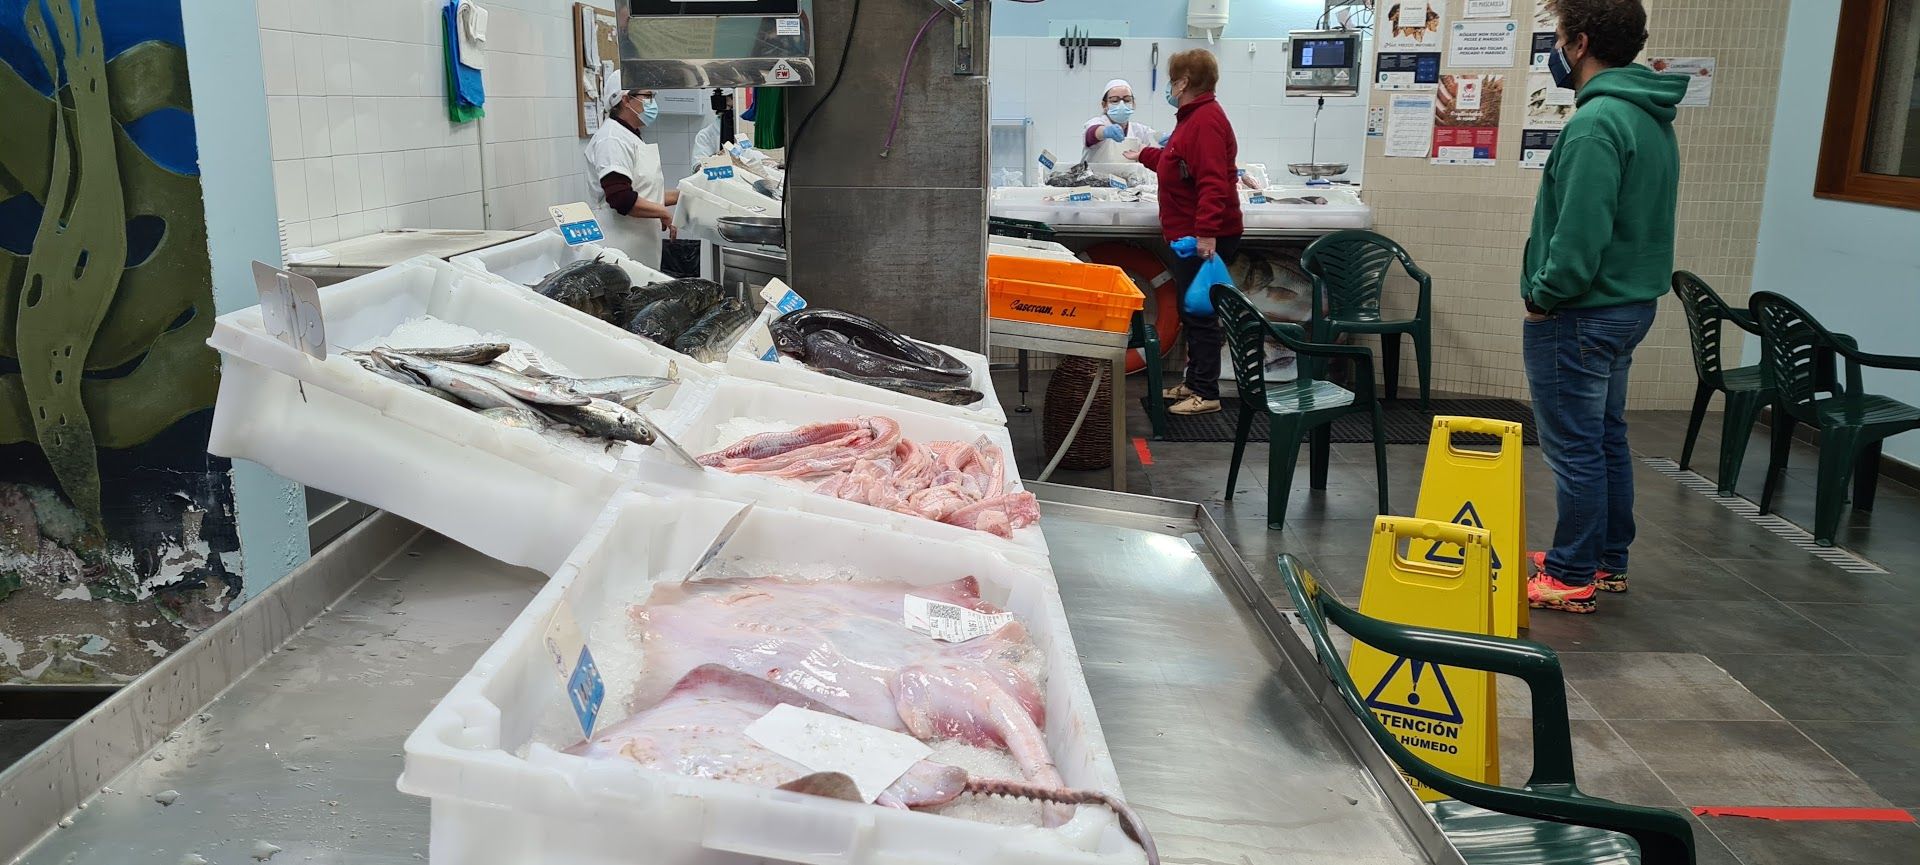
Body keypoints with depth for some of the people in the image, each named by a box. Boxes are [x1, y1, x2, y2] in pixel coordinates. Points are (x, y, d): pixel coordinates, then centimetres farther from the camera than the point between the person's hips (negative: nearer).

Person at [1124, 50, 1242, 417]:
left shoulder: (1206, 119, -18)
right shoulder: (1193, 116, 16)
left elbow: (1213, 182, -28)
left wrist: (1207, 232, -34)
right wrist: (1144, 155, 43)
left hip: (1205, 239, -11)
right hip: (1188, 235, 11)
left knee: (1200, 313, -5)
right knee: (1191, 312, 16)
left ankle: (1206, 394, 1)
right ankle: (1193, 383, 26)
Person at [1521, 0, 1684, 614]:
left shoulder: (1596, 122, -21)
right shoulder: (1652, 118, 11)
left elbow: (1580, 233, -27)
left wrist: (1543, 296, -13)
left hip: (1581, 313, -10)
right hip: (1630, 305, 10)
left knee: (1575, 449, -1)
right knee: (1607, 440, 18)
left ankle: (1572, 578, 9)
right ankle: (1608, 561, 29)